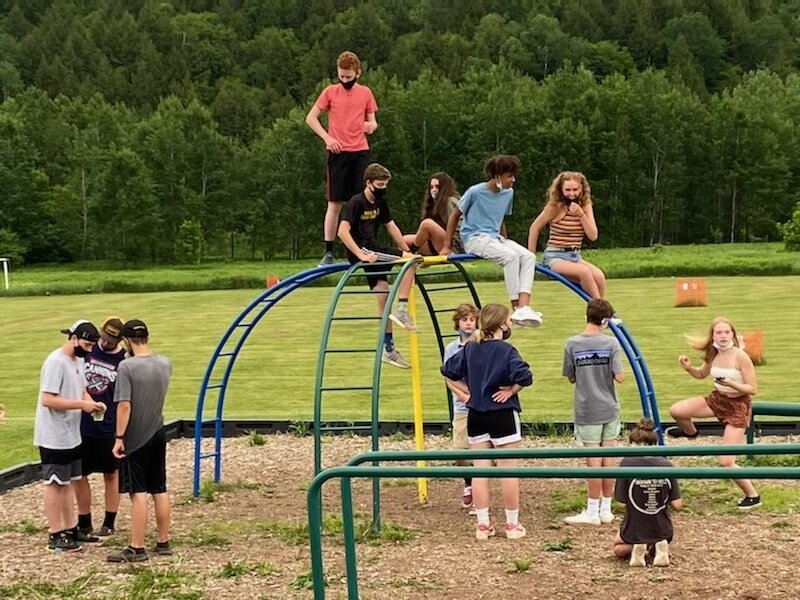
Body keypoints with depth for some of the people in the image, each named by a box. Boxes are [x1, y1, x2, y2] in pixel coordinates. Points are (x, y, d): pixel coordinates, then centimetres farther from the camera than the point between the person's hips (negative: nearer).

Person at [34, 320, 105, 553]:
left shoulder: (78, 360, 9)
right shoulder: (56, 362, -20)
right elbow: (48, 399, -25)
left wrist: (91, 402, -1)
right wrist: (82, 404, -24)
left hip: (71, 436, 9)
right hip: (54, 437, -9)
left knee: (68, 482, 16)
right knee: (55, 484, -1)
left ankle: (71, 529, 25)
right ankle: (55, 535, 6)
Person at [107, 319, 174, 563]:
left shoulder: (126, 366, -17)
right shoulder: (165, 364, 1)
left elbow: (124, 406, -21)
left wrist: (119, 437, -14)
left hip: (135, 438, -6)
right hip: (158, 435, 6)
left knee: (138, 493, -3)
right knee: (160, 491, 11)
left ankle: (137, 548, 1)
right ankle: (163, 542, 19)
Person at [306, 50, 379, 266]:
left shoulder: (366, 93, 7)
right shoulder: (330, 92, 2)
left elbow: (372, 121, 14)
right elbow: (311, 118, 4)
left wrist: (371, 125, -10)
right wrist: (327, 138, -8)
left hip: (360, 152, 2)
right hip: (338, 152, -2)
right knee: (335, 203, -1)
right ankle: (329, 252, 3)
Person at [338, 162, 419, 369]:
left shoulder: (380, 203, 12)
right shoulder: (357, 202, -13)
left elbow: (392, 228, 18)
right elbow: (343, 231, -21)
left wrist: (407, 251, 9)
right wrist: (361, 254, -28)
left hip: (374, 251, 8)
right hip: (361, 252, -8)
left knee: (384, 296, 5)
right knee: (410, 260, -19)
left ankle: (388, 349, 11)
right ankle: (401, 310, -18)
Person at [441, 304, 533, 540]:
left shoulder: (470, 349, 4)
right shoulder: (506, 350, -14)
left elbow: (448, 369, 11)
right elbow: (525, 376, -28)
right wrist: (512, 390, -11)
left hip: (476, 415, 5)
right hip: (503, 414, -5)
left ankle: (483, 525, 12)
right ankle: (512, 525, 10)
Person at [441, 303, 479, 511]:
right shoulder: (451, 348, 7)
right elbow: (449, 380, 4)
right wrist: (466, 396, -9)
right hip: (461, 408, 3)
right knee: (460, 451, 3)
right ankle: (468, 486, 27)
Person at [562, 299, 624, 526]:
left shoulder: (572, 344, -6)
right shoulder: (611, 343, -8)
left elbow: (571, 378, 0)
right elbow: (619, 377, -12)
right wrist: (606, 372, 9)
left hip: (587, 411, -1)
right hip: (609, 408, 1)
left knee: (593, 460, 2)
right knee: (608, 458, 8)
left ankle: (593, 511, 6)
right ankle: (606, 509, 16)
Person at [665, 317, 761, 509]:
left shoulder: (740, 356, -23)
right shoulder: (713, 355, -4)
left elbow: (753, 389, -19)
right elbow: (702, 374, 15)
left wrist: (731, 384, -35)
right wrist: (688, 368, -5)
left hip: (738, 405, -6)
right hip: (718, 399, 6)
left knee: (726, 462, -9)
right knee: (676, 411, -10)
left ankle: (753, 496, 12)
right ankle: (690, 432, 26)